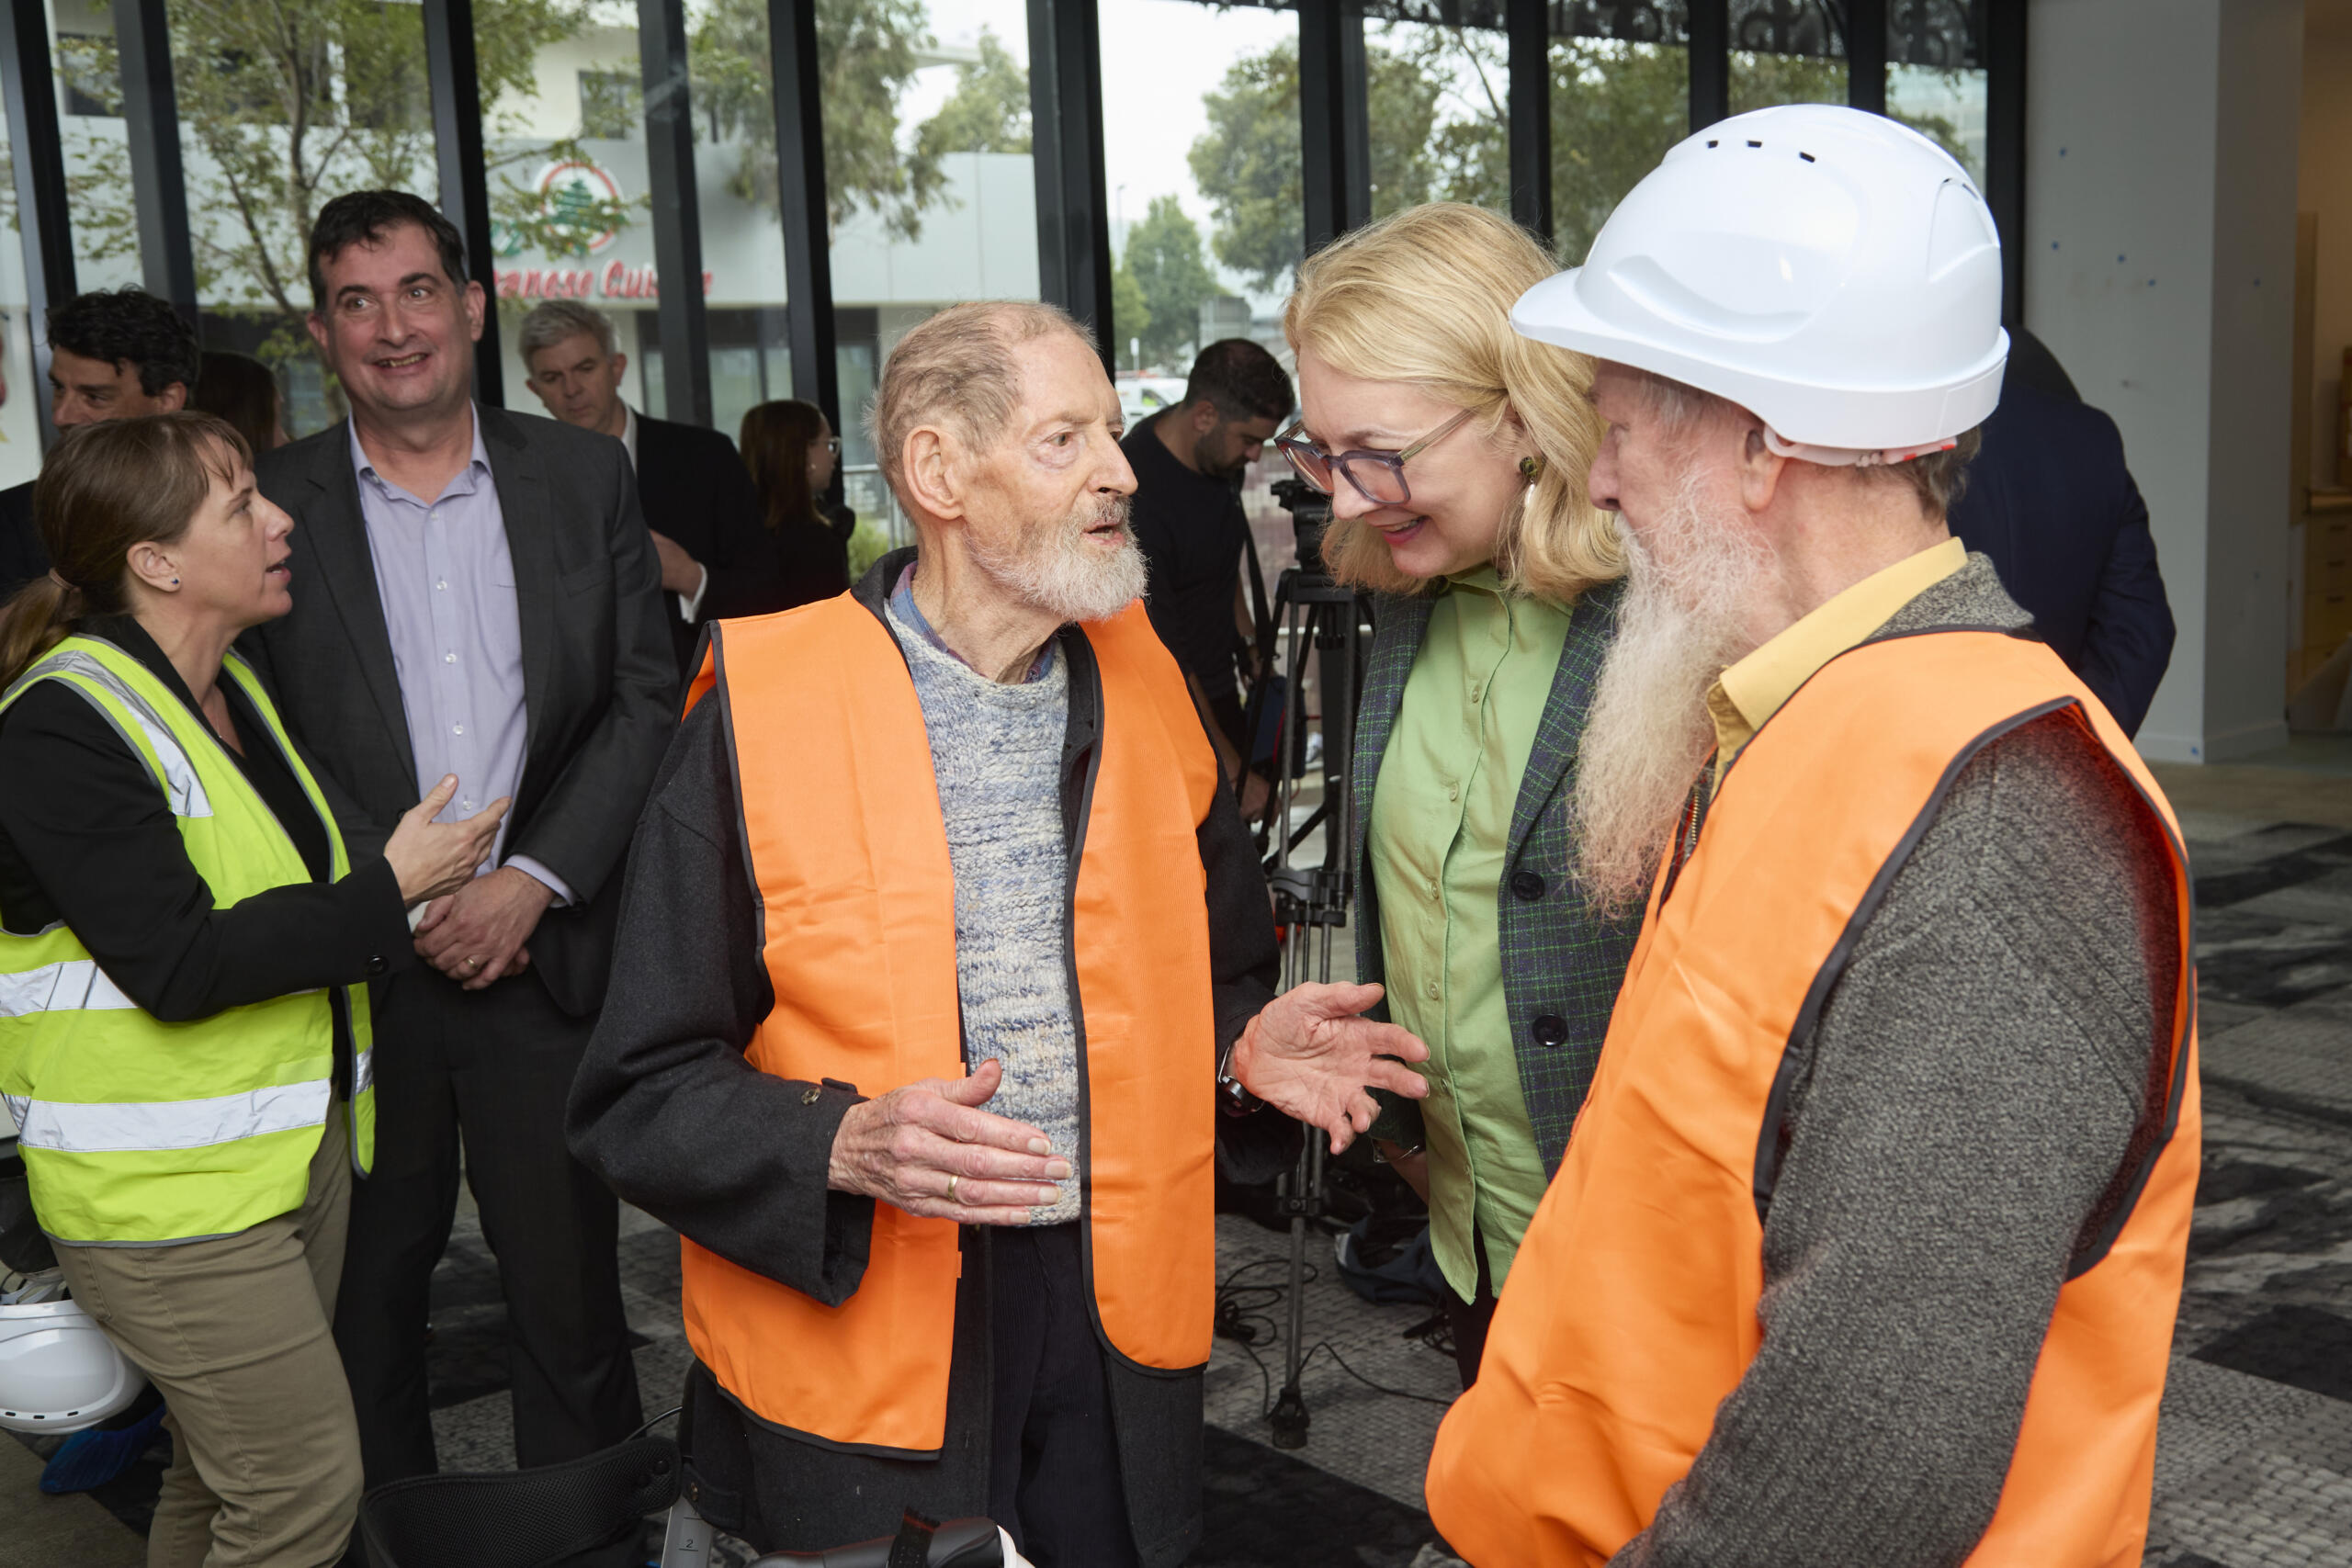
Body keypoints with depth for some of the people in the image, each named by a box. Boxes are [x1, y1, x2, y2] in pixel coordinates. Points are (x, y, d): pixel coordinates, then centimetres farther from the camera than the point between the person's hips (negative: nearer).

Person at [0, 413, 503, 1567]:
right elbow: (178, 965, -24)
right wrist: (387, 891, -19)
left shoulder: (234, 689, 10)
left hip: (297, 1150, 9)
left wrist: (405, 898, 8)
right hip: (168, 1190, -8)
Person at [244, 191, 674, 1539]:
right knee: (365, 1288, 12)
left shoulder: (586, 478, 4)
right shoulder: (272, 504, 1)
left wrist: (530, 883, -8)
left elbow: (646, 700, 1)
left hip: (543, 947, 1)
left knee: (568, 1278, 10)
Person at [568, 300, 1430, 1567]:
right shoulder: (760, 713, -11)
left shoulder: (1144, 688, 5)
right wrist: (846, 1145, -25)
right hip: (859, 1327, -4)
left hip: (1113, 1312, 4)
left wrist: (1244, 1042, -3)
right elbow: (638, 1095, -10)